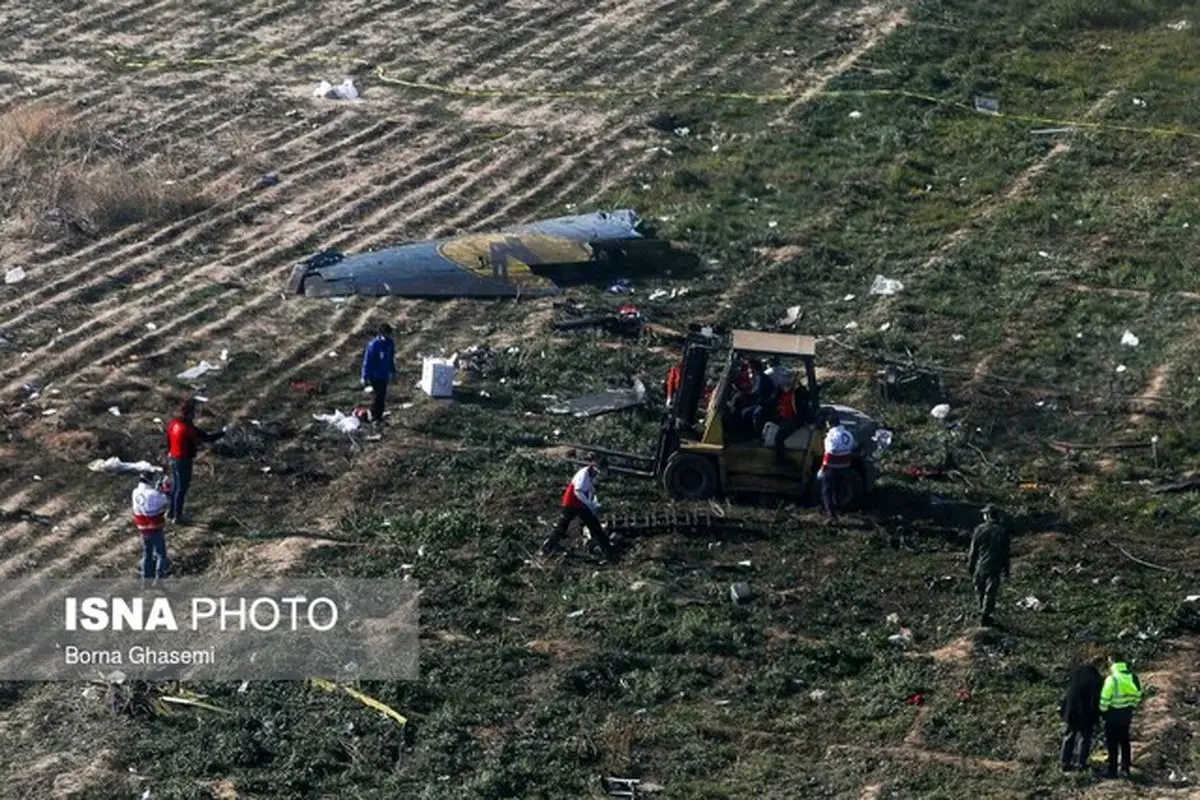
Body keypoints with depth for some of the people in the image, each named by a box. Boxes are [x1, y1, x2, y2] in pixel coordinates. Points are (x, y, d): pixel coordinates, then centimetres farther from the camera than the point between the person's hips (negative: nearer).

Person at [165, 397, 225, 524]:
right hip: (184, 461, -8)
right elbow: (207, 438, -20)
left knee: (175, 486, 21)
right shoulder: (188, 428, -25)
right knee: (182, 488, 2)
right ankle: (177, 517, 9)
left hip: (174, 458, 8)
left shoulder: (173, 423, 0)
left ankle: (171, 512, 32)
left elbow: (168, 440, 13)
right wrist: (223, 433, -8)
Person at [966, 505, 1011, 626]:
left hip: (980, 565, 0)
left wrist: (970, 566, 8)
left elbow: (973, 550, -4)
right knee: (991, 591, 4)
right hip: (995, 566, 0)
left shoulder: (979, 529, -8)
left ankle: (982, 610, 33)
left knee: (980, 589, 18)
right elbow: (1006, 552, 2)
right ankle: (986, 615, 1)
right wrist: (1007, 569, 11)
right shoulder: (1002, 531, -3)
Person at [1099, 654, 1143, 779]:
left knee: (1112, 743, 2)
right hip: (1127, 714, 6)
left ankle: (1112, 770, 4)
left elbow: (1105, 698, -16)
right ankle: (1125, 769, 19)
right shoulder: (1132, 677, 2)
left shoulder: (1112, 678, -18)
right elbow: (1137, 695, 8)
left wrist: (1102, 711, -2)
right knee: (1124, 742, 16)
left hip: (1113, 714, -6)